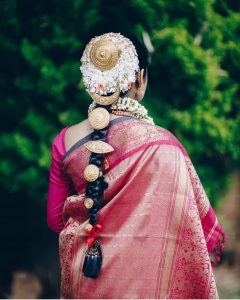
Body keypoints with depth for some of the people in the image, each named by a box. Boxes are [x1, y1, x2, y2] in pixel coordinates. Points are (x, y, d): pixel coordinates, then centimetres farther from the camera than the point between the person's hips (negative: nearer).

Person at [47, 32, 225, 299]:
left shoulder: (66, 141, -7)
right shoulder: (160, 144, -19)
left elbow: (55, 219, 5)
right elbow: (197, 215, -9)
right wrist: (215, 243, 11)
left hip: (84, 277, 4)